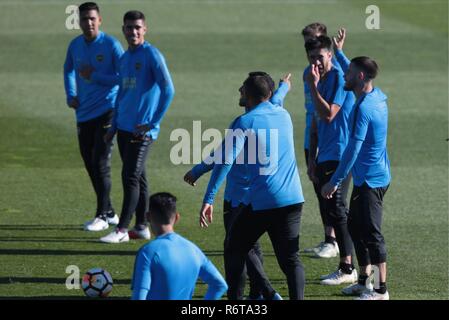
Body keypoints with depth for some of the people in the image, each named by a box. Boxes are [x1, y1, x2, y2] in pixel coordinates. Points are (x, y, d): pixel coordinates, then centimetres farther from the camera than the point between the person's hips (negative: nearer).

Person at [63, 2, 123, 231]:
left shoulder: (111, 45, -10)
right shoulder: (75, 46, 8)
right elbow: (69, 70, 27)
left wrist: (94, 77, -17)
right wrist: (70, 95, 12)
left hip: (106, 111, -6)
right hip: (84, 114, 6)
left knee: (100, 164, -9)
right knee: (90, 165, 10)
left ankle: (102, 216, -1)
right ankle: (108, 212, 21)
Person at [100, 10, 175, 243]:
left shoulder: (151, 55, -10)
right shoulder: (124, 59, 15)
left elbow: (168, 90, -16)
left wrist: (153, 123, -16)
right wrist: (114, 126, 19)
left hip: (142, 130, -8)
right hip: (124, 127, 8)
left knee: (131, 177, -9)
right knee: (137, 177, 12)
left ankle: (122, 230, -8)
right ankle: (141, 227, 17)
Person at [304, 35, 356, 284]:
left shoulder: (338, 78, -12)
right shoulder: (318, 81, 16)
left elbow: (328, 114, -22)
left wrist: (313, 87, -16)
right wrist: (312, 159, 18)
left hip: (339, 157, -9)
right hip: (324, 158, 9)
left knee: (337, 210, -9)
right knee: (330, 211, 10)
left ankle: (347, 269, -6)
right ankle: (345, 267, 15)